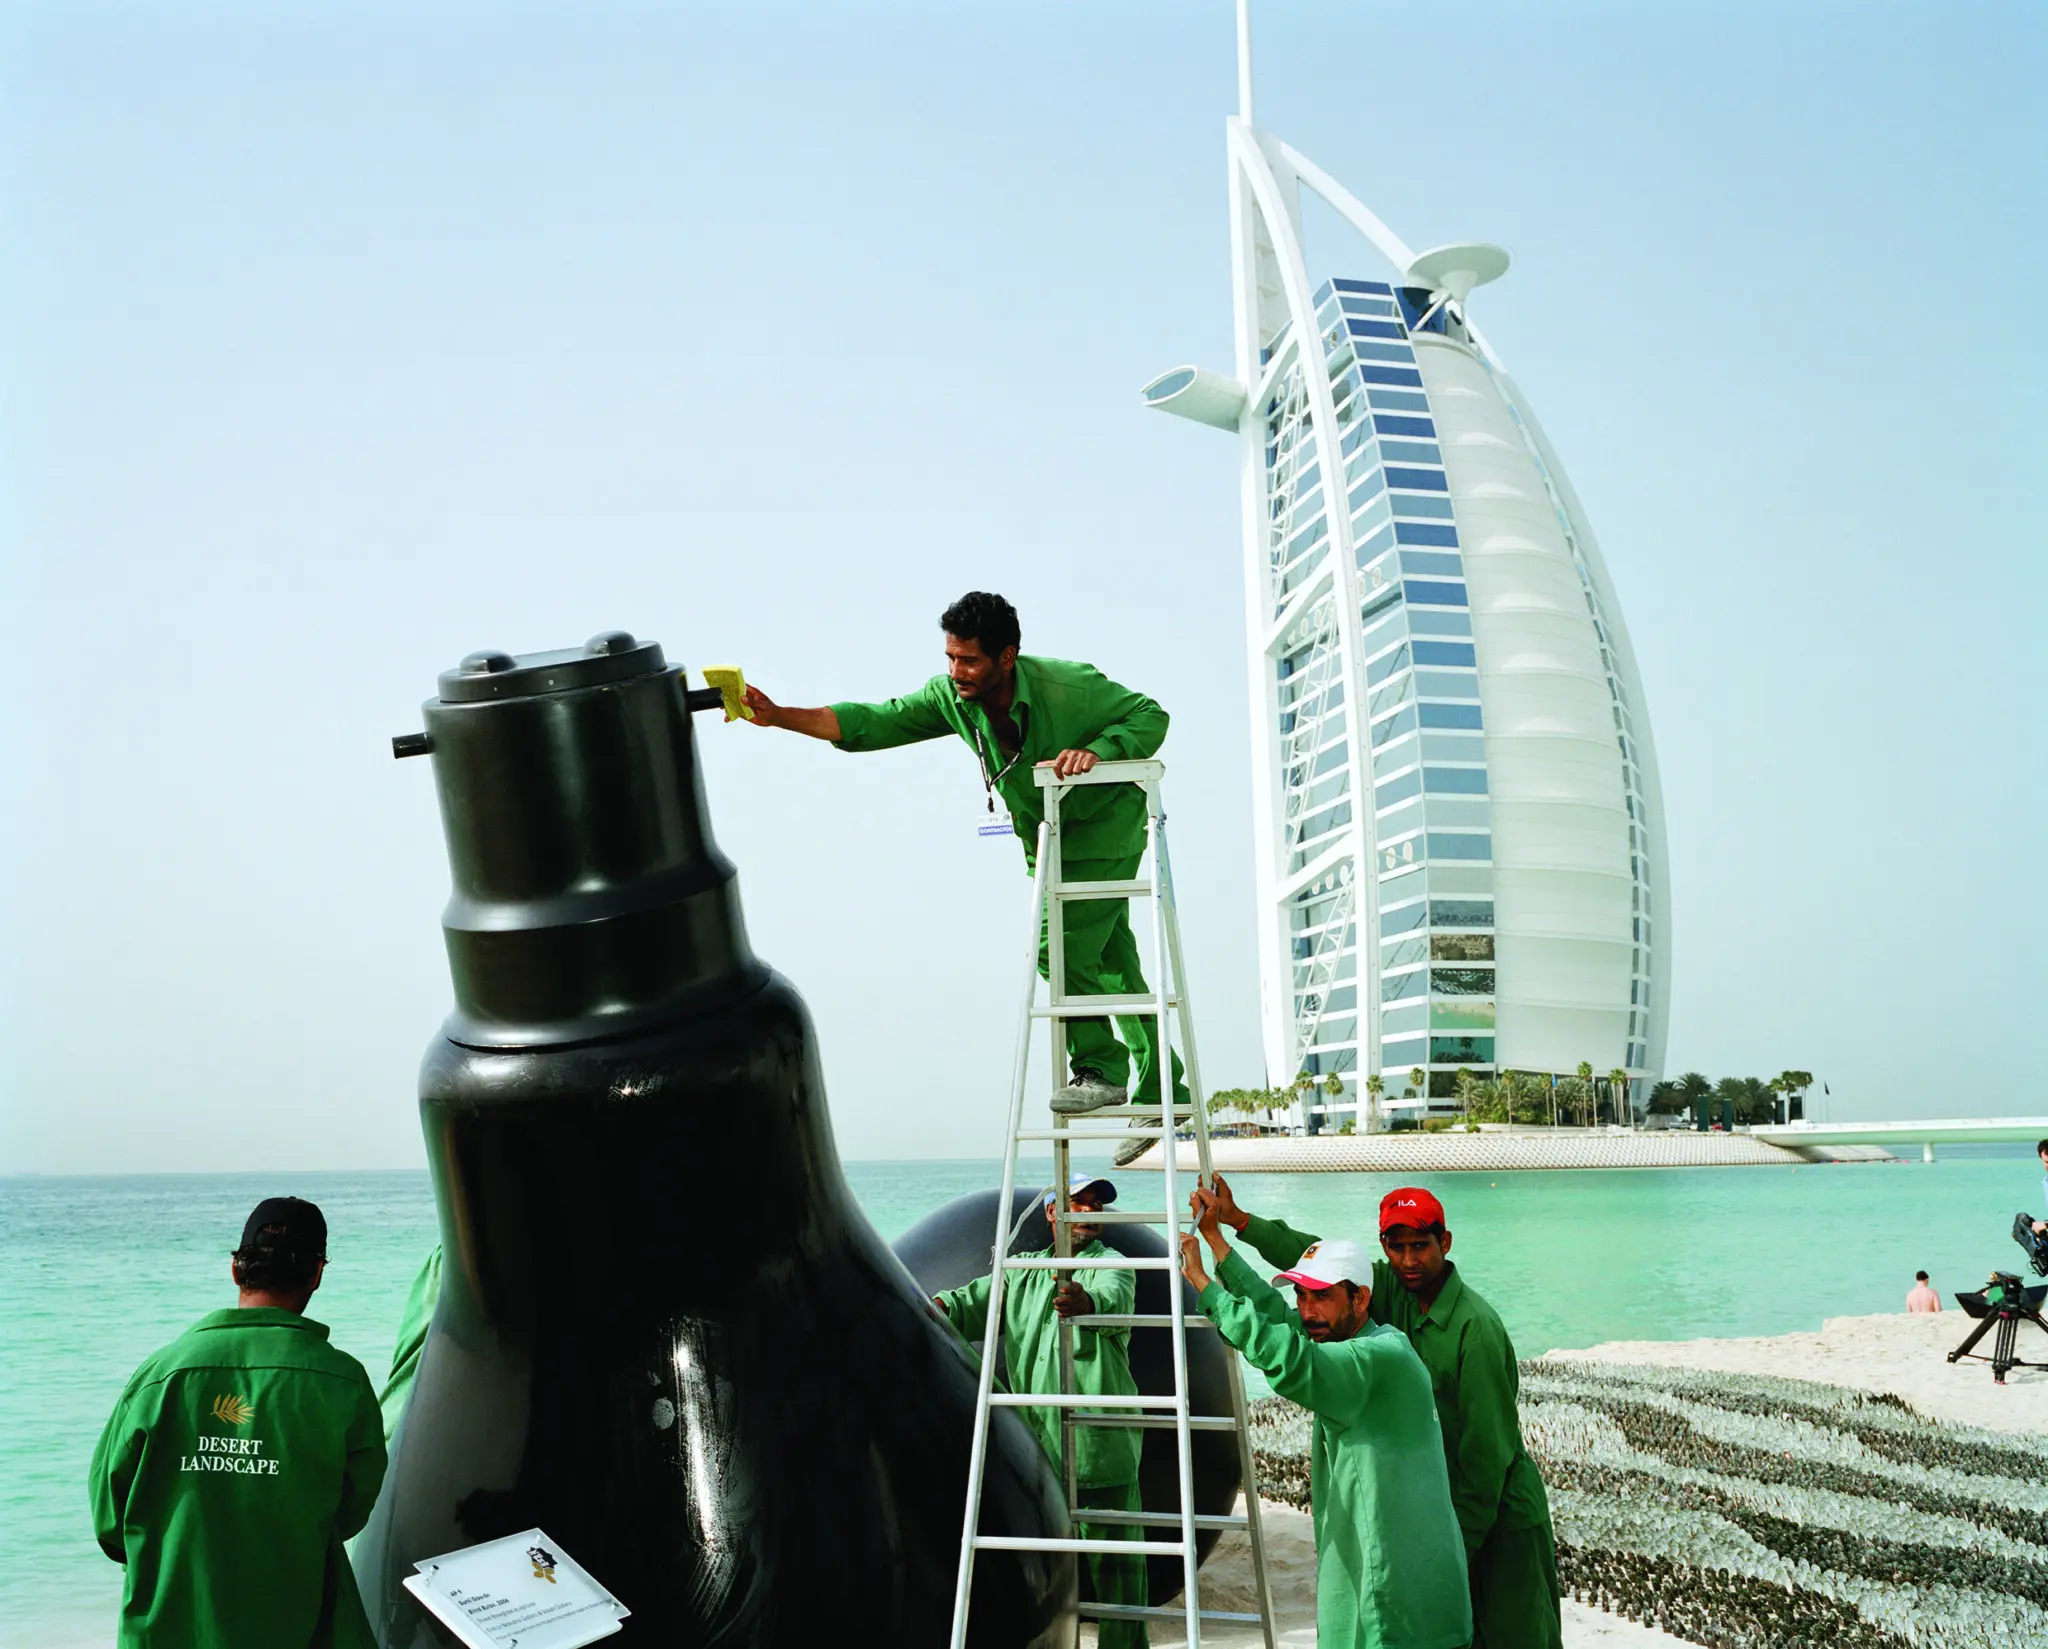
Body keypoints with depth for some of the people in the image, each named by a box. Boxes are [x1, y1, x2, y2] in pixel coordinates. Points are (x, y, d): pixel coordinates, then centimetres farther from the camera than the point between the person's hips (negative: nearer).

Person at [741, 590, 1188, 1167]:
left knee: (1062, 948, -20)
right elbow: (874, 723, -12)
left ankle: (1100, 1068, -3)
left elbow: (1150, 716, -17)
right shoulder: (951, 697, -12)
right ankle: (1158, 1091, 19)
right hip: (1044, 837, 6)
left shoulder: (1069, 686, -26)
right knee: (1109, 961, 10)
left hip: (1104, 828, -6)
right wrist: (779, 716, -22)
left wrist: (1095, 752, -34)